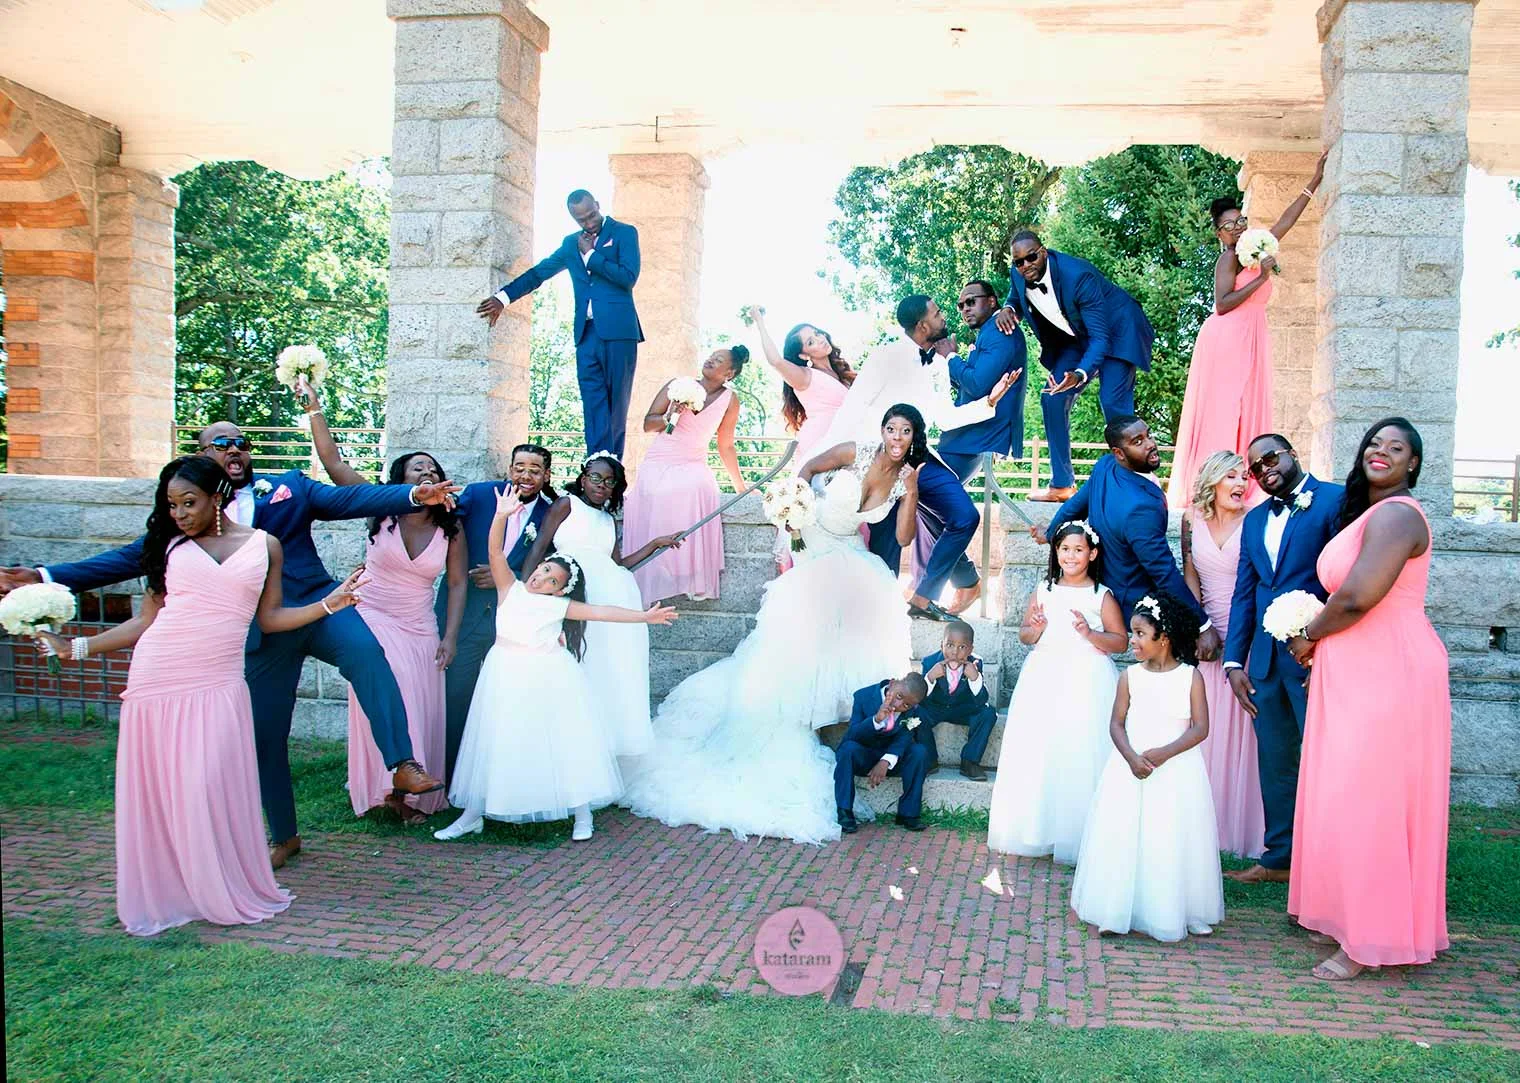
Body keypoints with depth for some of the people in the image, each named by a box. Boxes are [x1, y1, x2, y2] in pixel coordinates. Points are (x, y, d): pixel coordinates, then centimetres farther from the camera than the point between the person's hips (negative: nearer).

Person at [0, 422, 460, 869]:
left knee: (365, 651, -33)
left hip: (317, 606, -2)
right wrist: (46, 577, 2)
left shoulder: (289, 487, 9)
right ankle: (284, 836, 27)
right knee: (265, 736, 7)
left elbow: (349, 499, -3)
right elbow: (133, 557, 10)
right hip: (260, 636, 2)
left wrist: (415, 494, -19)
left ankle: (402, 765, -32)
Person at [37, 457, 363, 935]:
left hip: (216, 685, -1)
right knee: (155, 791, 4)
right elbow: (146, 620, 12)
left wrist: (329, 603, -1)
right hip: (156, 678, 2)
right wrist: (76, 647, 9)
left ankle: (230, 895, 12)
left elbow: (270, 619, 9)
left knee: (209, 791, -6)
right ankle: (163, 896, 19)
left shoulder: (264, 546, 8)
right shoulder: (171, 545, 9)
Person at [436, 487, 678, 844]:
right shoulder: (510, 588, 1)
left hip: (549, 677, -1)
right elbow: (496, 552, -10)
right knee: (495, 741, 6)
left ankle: (581, 812, 12)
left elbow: (600, 612, -5)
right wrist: (501, 516, -25)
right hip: (507, 676, 1)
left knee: (562, 742, 2)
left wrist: (644, 616, -10)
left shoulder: (559, 606, -1)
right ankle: (474, 814, 16)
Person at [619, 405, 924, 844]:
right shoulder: (857, 454, -12)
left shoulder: (905, 479, -2)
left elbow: (904, 537, -6)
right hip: (811, 551, -4)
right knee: (797, 643, -9)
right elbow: (807, 470, -3)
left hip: (851, 561, 4)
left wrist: (911, 490, -16)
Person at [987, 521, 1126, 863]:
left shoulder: (1102, 596, 1)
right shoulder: (1043, 590, 11)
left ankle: (1077, 837, 5)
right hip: (1044, 683, 3)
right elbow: (1024, 635, 15)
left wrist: (1090, 634, -16)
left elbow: (1121, 642, -1)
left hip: (1086, 684, -3)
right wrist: (1036, 629, -7)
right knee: (1035, 756, 1)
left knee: (1080, 757, -7)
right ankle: (1034, 831, 13)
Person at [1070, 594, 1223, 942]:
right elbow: (1116, 723, 0)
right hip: (1131, 767, 2)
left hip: (1177, 770, -2)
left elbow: (1200, 728, -7)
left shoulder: (1190, 677, -3)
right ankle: (1118, 909, 7)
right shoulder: (1130, 676, 2)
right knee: (1124, 837, -1)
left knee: (1172, 840, 1)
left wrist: (1163, 753, -19)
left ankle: (1179, 910, 17)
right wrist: (1131, 757, -17)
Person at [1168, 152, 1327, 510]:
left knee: (1247, 411, 3)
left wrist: (1314, 182, 24)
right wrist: (1261, 279, -17)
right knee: (1220, 411, -11)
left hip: (1249, 340, 8)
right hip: (1226, 341, -8)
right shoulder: (1229, 257, -7)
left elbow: (1286, 220, 23)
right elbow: (1222, 304, -17)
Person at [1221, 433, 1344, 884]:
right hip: (1265, 659, 7)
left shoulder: (1335, 500, -4)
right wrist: (1234, 661, 8)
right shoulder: (1254, 519, 18)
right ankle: (1279, 858, 21)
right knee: (1275, 762, 12)